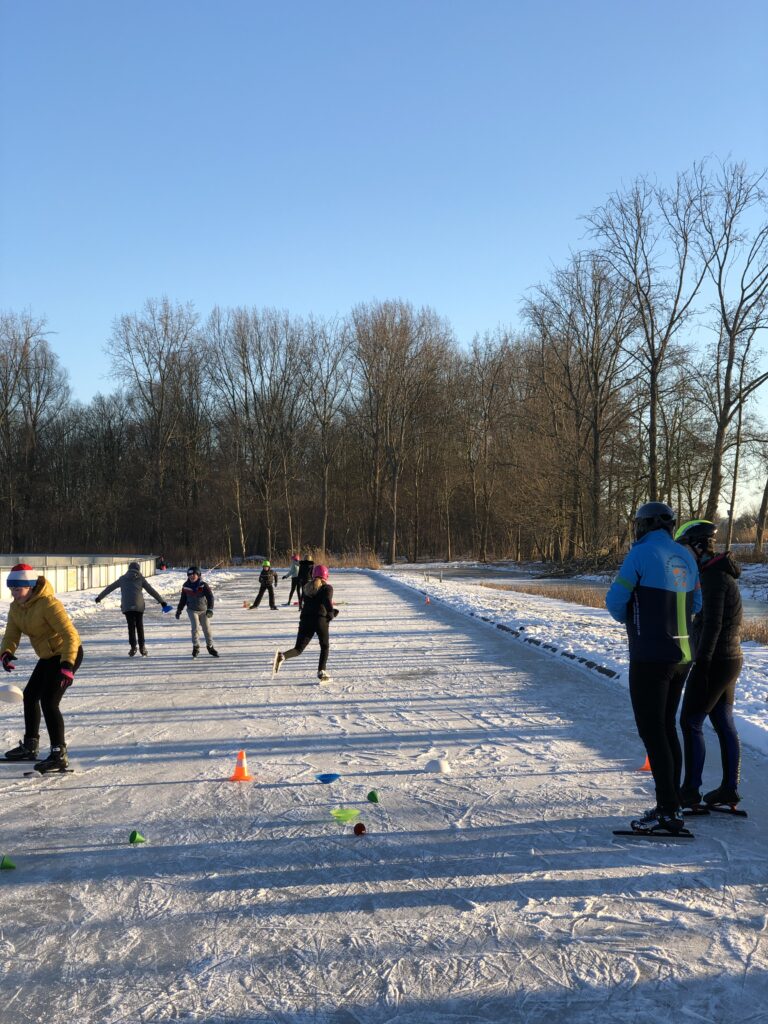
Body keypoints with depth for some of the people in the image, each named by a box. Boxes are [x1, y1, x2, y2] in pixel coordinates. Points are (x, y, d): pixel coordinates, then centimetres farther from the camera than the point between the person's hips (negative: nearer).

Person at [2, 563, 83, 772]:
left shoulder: (48, 604, -26)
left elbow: (70, 635, -30)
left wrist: (67, 665, -39)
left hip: (68, 654, -10)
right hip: (49, 657, 10)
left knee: (48, 701, -16)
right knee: (30, 695, 18)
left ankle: (59, 755, -11)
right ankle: (30, 747, 34)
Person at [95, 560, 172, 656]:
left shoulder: (122, 578, 17)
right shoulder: (140, 578, 12)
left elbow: (109, 588, 24)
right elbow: (151, 591, 9)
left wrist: (99, 597, 34)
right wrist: (162, 601, 12)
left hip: (126, 606, 1)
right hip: (139, 606, 0)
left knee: (131, 626, 3)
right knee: (139, 626, 9)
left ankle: (133, 647, -5)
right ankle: (142, 647, 9)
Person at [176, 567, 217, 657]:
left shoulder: (203, 585, -13)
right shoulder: (186, 586, -3)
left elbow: (210, 597, -20)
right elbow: (183, 599, 10)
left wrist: (210, 609, -31)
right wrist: (179, 610, 14)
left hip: (203, 610, -1)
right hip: (192, 610, 1)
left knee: (207, 628, 4)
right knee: (195, 627, -14)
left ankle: (210, 646, 19)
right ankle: (195, 647, -1)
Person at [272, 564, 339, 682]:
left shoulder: (307, 587, 19)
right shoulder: (327, 587, 3)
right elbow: (327, 601, -17)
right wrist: (331, 612, -29)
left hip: (305, 620, 4)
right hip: (320, 619, -4)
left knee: (298, 649, 2)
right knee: (325, 646, 17)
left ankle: (282, 656, -27)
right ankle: (321, 672, 7)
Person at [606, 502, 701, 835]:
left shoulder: (641, 554, -13)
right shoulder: (685, 557, 9)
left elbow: (615, 600, -7)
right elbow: (695, 604, 17)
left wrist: (629, 619, 13)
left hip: (650, 657, -8)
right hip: (682, 654, 8)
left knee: (652, 732, -1)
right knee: (667, 727, 17)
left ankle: (667, 812, 1)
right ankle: (672, 802, 24)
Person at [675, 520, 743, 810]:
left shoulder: (713, 576, -19)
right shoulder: (721, 573, 12)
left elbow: (711, 625, -23)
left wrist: (701, 665, -23)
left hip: (715, 662, -10)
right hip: (729, 659, 10)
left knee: (690, 723, -2)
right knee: (724, 724, 13)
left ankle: (690, 791, 4)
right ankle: (729, 789, 19)